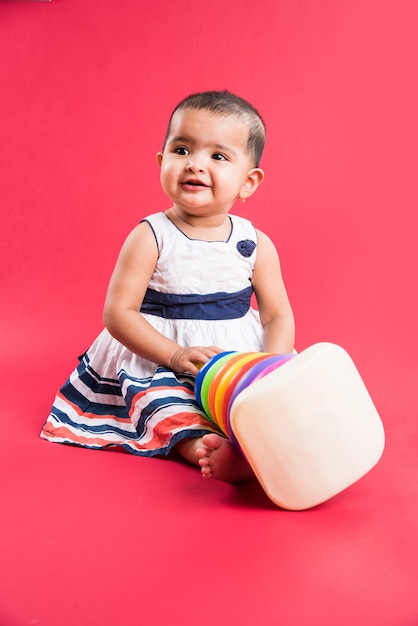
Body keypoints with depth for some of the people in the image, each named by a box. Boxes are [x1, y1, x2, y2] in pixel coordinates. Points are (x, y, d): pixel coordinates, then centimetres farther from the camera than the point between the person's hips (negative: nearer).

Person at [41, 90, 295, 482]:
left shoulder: (256, 245, -1)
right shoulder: (150, 237, -9)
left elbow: (278, 316, 2)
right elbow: (118, 313, -12)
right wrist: (176, 355, -23)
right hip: (159, 363, -3)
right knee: (159, 395, -31)